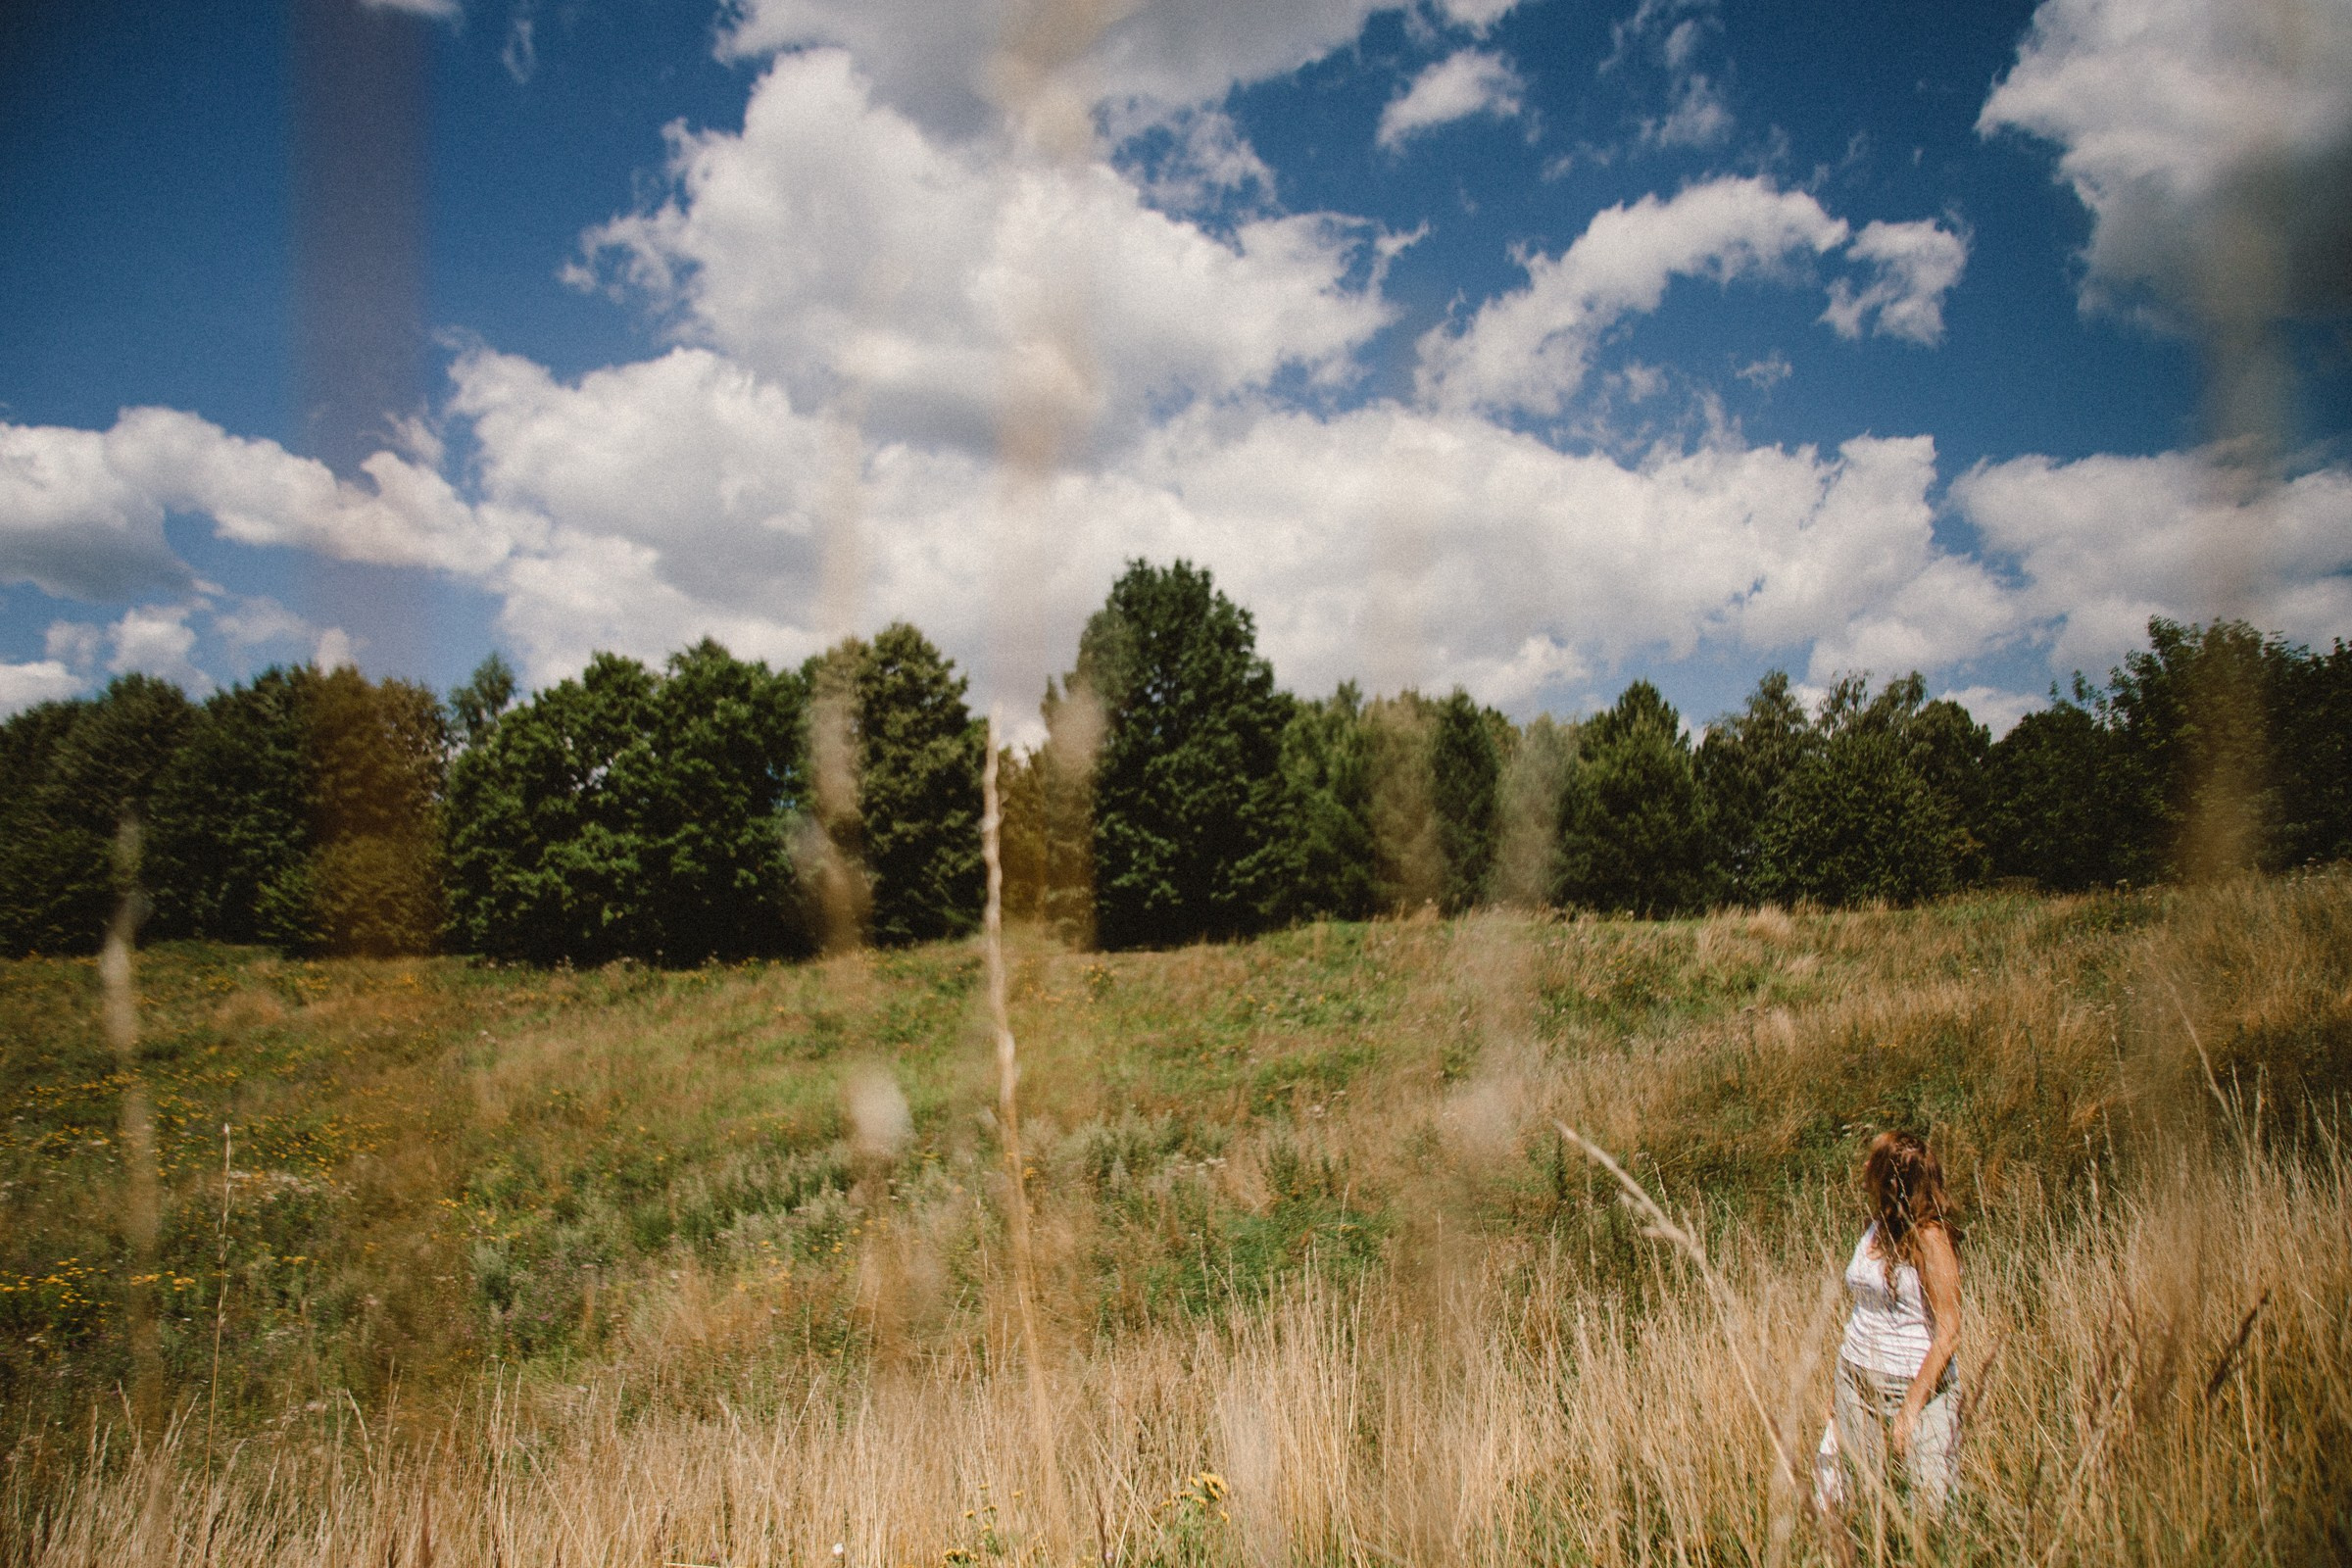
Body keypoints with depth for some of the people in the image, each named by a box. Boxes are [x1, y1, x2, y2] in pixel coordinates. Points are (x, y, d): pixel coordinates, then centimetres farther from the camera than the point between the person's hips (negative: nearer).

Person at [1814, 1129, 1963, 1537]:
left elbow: (1948, 1335, -16)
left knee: (1930, 1509, 0)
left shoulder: (1929, 1238, -14)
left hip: (1917, 1387, -6)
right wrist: (1841, 1382, 13)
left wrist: (1911, 1408, -19)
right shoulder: (1877, 1228, 7)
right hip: (1856, 1381, 7)